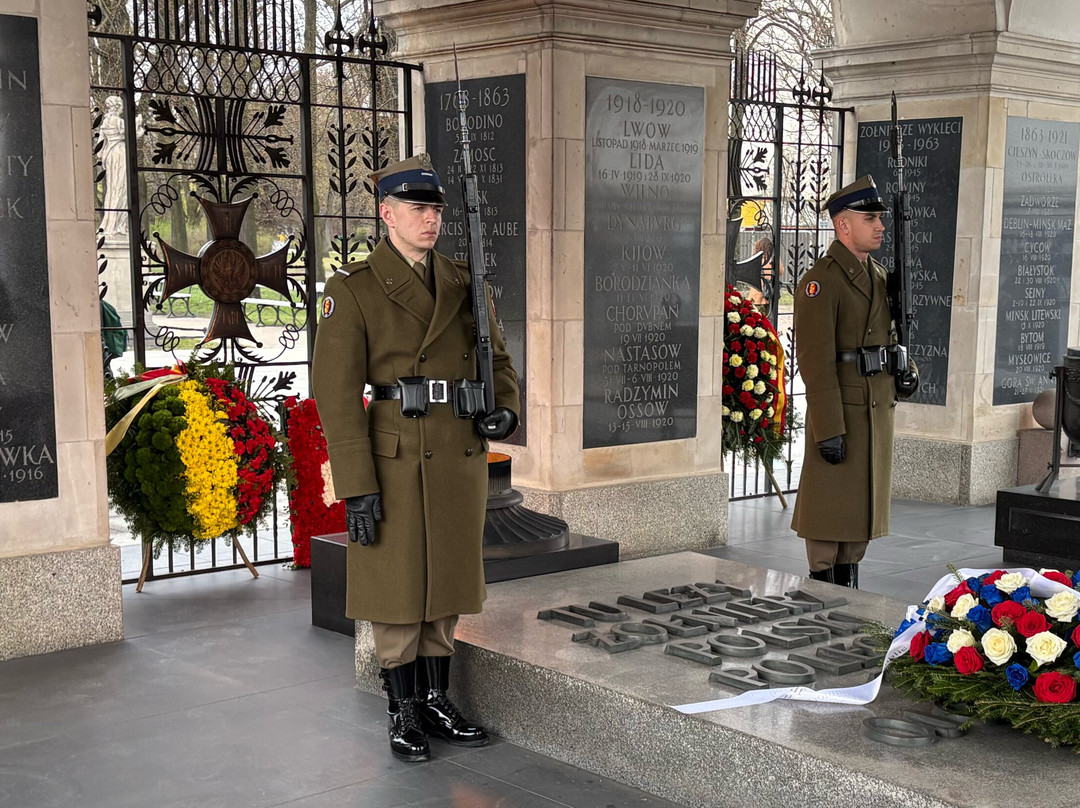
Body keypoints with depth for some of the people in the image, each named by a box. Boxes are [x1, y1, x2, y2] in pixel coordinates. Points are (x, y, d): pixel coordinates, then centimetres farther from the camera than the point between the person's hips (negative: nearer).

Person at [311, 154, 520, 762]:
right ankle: (404, 714, 20)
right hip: (395, 463, -5)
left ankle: (437, 702, 27)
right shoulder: (352, 290, -8)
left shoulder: (464, 285, 7)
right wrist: (357, 486, -17)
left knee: (446, 589, 13)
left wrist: (506, 411, -5)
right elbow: (337, 394, -12)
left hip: (461, 460, 5)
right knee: (397, 592, 5)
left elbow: (498, 359, 18)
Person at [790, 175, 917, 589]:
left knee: (866, 497, 15)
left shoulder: (878, 275, 13)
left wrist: (906, 368, 4)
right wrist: (829, 429, -22)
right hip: (839, 407, -9)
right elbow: (815, 360, -19)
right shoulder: (820, 280, -15)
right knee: (829, 501, -1)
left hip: (879, 404, 9)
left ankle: (849, 585, 26)